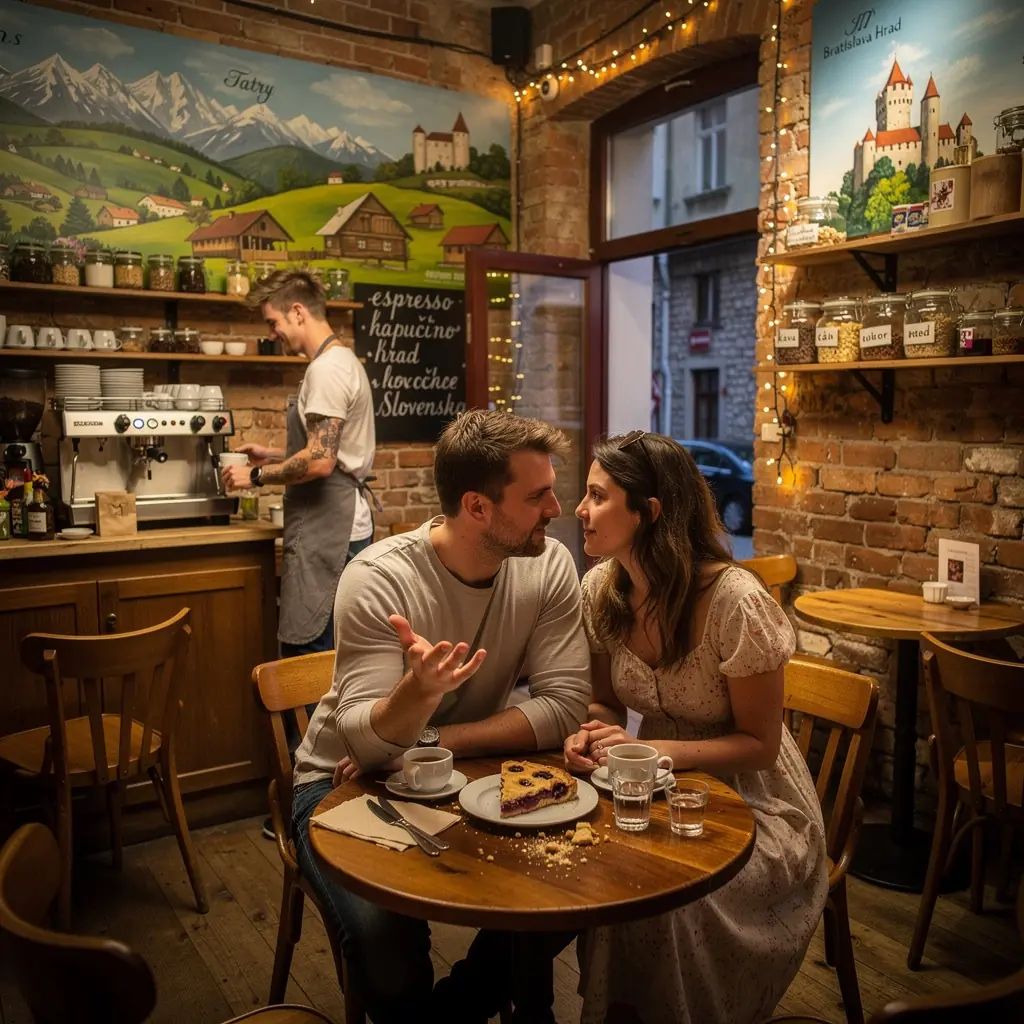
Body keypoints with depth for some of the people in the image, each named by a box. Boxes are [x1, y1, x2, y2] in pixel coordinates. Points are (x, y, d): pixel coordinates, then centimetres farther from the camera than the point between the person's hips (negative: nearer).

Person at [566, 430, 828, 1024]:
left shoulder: (733, 601, -23)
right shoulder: (601, 588, -6)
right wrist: (594, 733, -17)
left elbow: (759, 744, -14)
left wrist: (652, 748, -27)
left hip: (751, 801, -5)